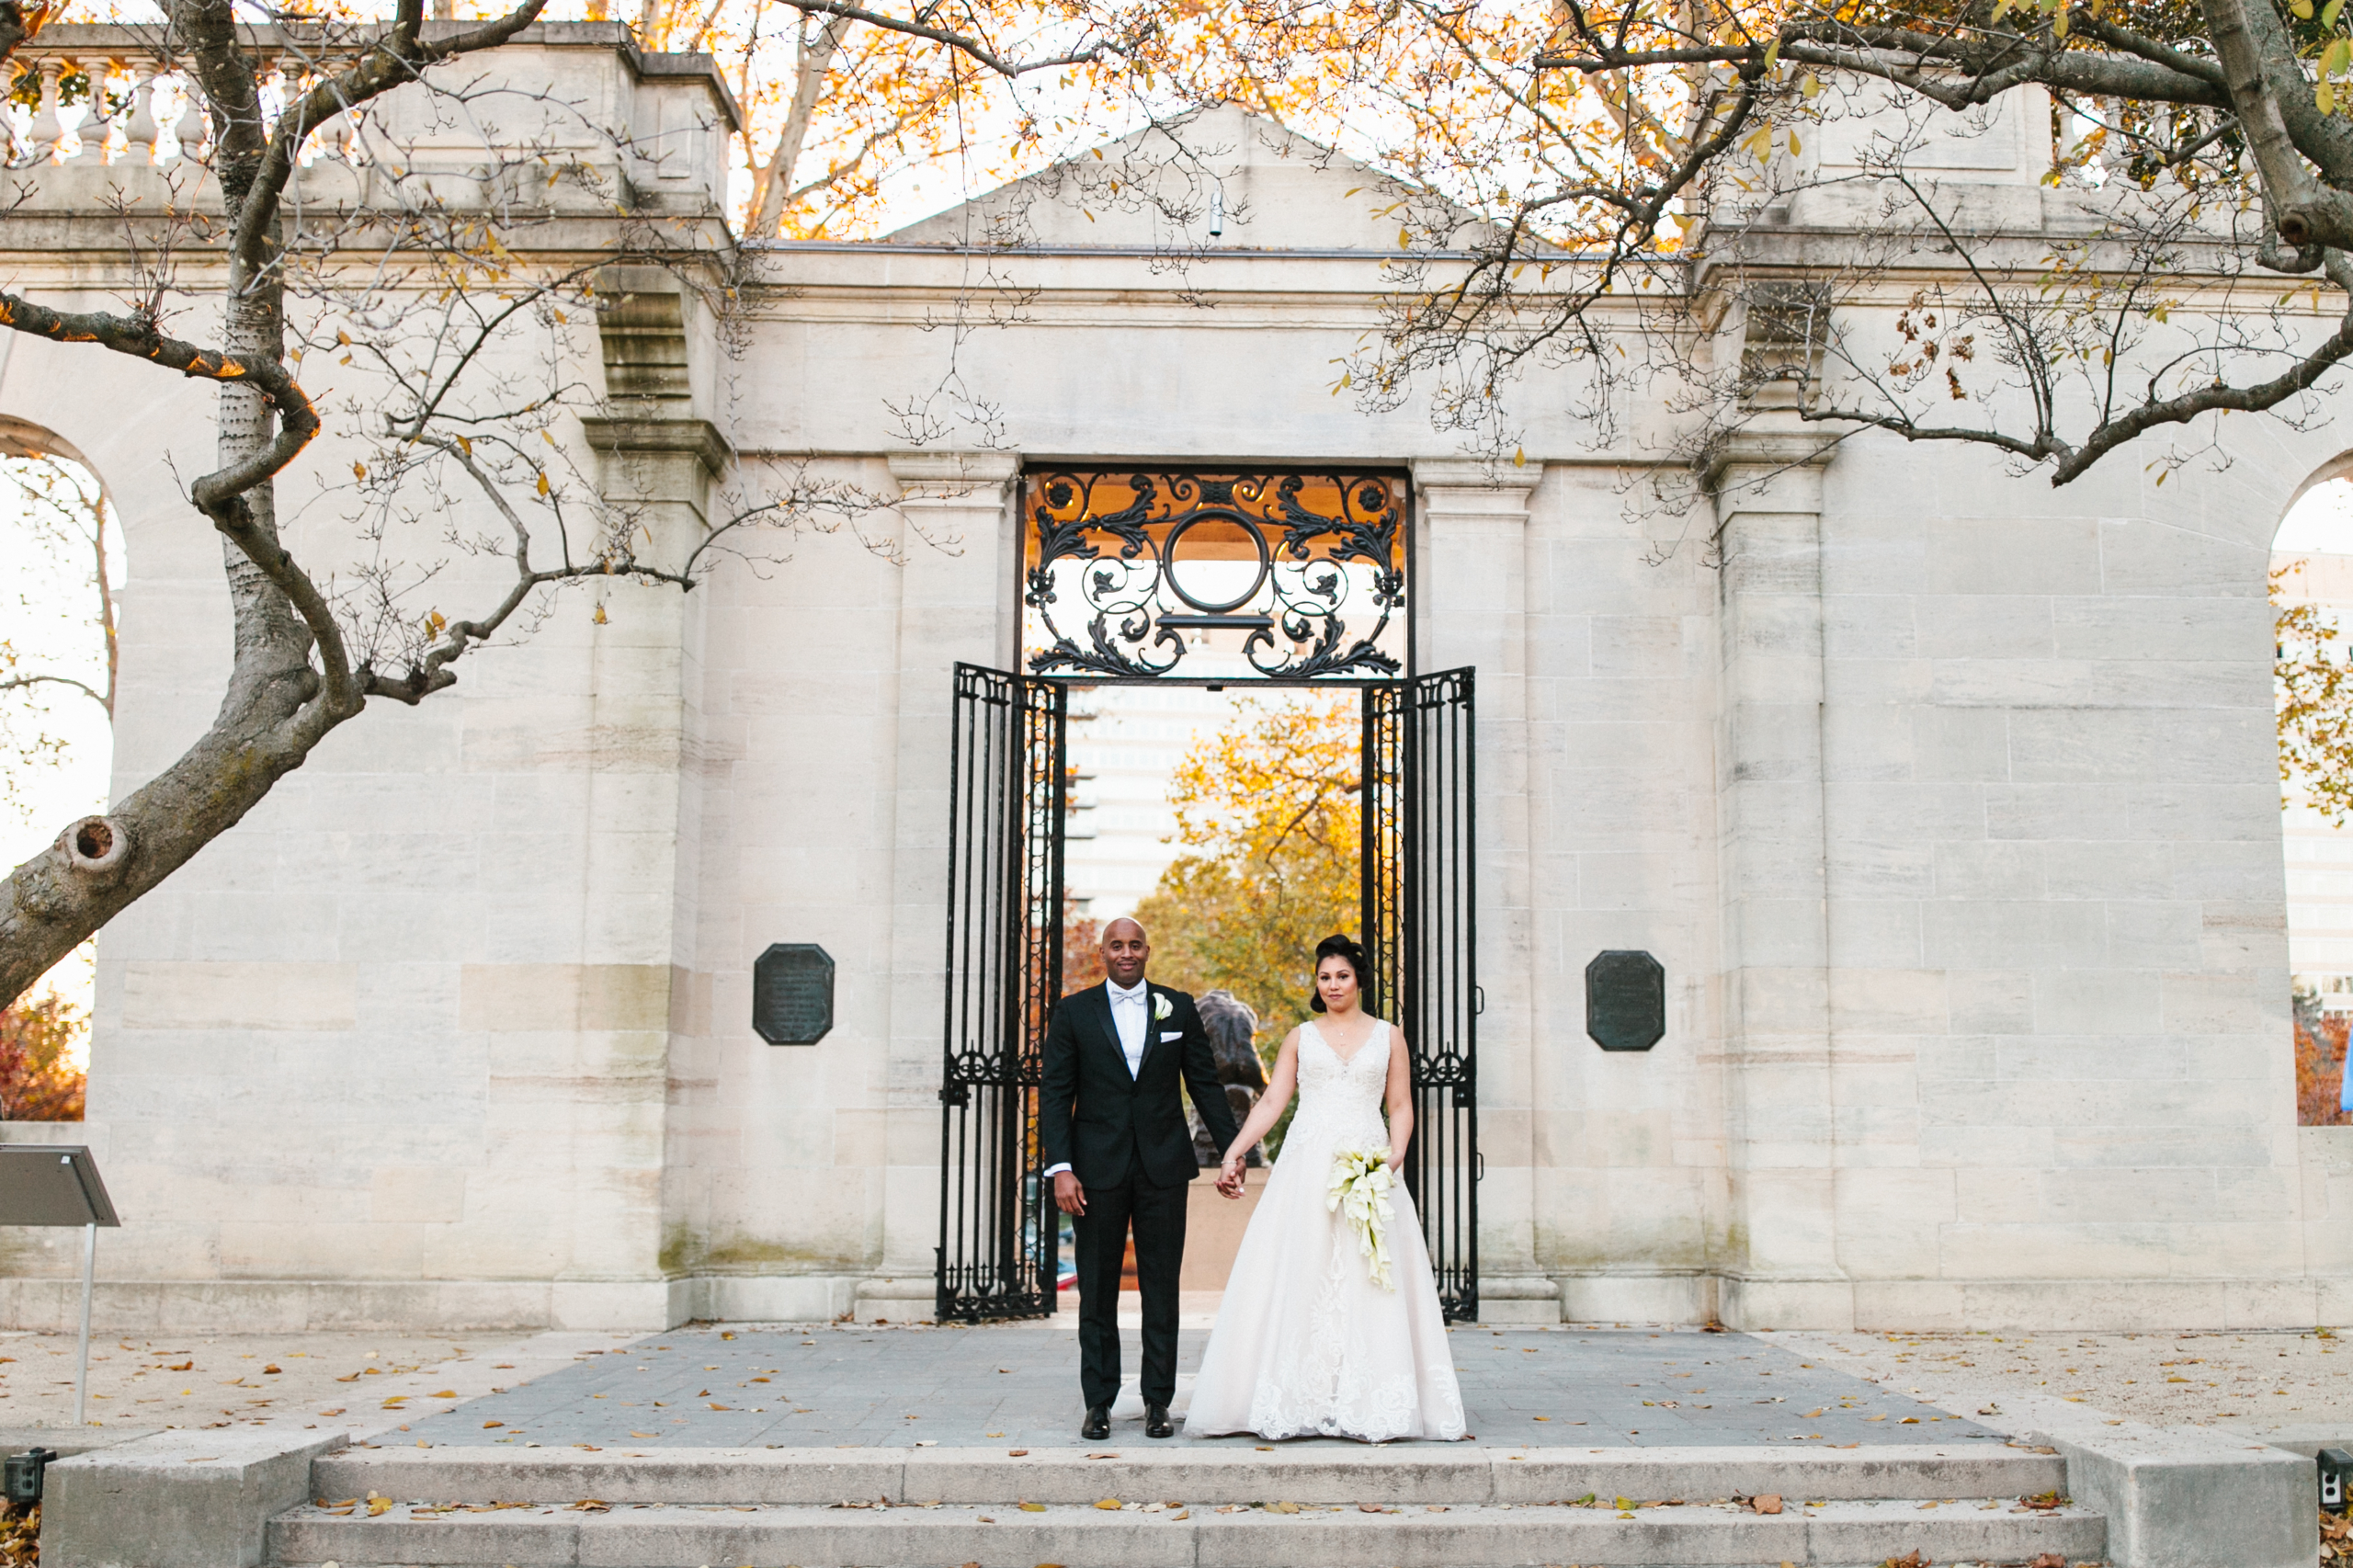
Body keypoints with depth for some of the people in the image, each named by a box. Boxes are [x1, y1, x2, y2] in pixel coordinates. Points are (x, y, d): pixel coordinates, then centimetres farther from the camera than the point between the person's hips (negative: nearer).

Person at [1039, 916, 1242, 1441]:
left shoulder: (1179, 1008, 7)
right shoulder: (1074, 1012, 3)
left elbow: (1206, 1083, 9)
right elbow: (1054, 1093, 0)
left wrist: (1232, 1151, 4)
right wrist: (1060, 1168, -9)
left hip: (1163, 1166, 1)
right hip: (1097, 1170, -1)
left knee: (1162, 1289, 4)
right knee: (1097, 1291, 4)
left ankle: (1158, 1402, 13)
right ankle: (1098, 1403, 13)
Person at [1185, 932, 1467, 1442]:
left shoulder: (1388, 1037, 11)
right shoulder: (1300, 1037, 12)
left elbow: (1401, 1107, 9)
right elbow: (1271, 1102, 7)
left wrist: (1395, 1154, -8)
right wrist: (1233, 1152, -3)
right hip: (1306, 1169, 1)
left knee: (1366, 1282, -4)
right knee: (1299, 1279, -3)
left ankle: (1367, 1404, 1)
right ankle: (1297, 1401, 0)